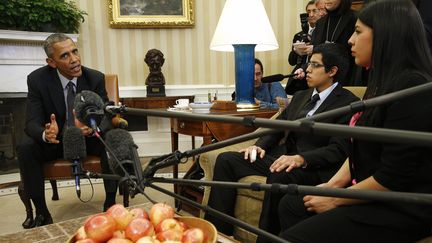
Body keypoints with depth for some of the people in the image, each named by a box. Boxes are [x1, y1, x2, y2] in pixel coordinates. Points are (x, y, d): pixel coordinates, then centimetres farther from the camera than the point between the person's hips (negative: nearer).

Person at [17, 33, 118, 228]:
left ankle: (110, 204, -16)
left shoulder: (95, 78, -13)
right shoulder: (37, 79, -14)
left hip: (89, 138, 0)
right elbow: (32, 122, -18)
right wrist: (46, 134, -43)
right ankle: (42, 213, -13)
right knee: (25, 148, -27)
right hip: (54, 141, 1)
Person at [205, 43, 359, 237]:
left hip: (314, 168, -7)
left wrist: (301, 159, -28)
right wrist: (260, 146, -2)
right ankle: (219, 230, -8)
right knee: (226, 160, -10)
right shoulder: (300, 96, 20)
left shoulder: (349, 103, -4)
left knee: (279, 175, -40)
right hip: (282, 157, 7)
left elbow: (339, 149, -14)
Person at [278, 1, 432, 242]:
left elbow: (394, 176, -23)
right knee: (290, 204, 9)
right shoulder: (384, 83, 9)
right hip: (370, 195, 9)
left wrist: (336, 200, -13)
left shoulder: (411, 87, -22)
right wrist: (332, 185, 2)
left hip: (400, 209, -9)